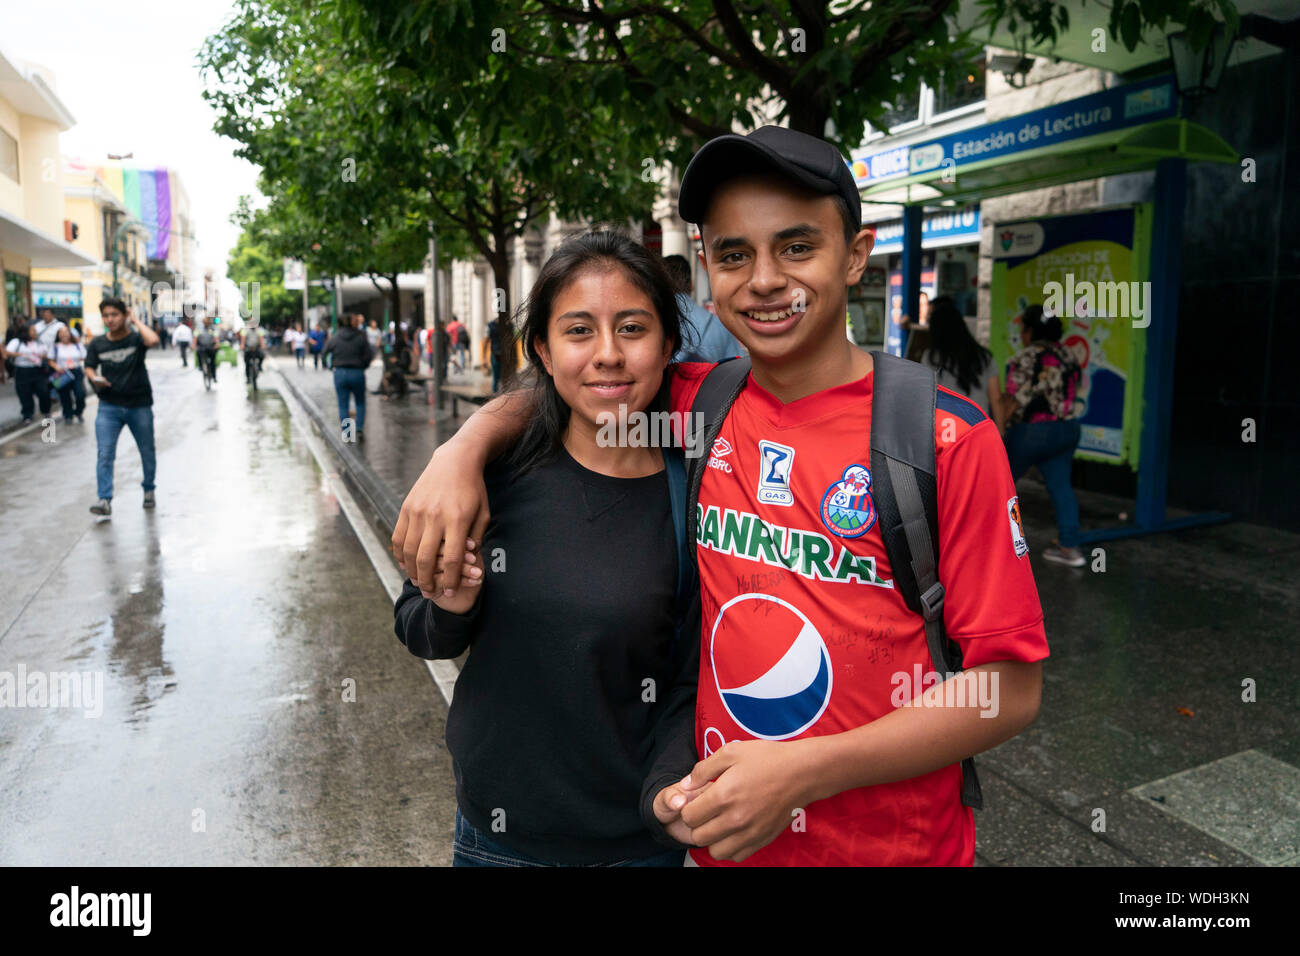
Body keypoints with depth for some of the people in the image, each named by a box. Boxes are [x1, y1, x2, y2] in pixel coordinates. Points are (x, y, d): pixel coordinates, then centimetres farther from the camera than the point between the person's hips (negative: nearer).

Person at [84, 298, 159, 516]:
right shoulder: (97, 344, 2)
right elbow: (89, 367, 13)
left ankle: (148, 490, 34)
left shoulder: (136, 338, -8)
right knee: (105, 454, -9)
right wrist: (95, 378, -10)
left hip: (139, 406, -2)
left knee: (147, 452, 12)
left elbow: (153, 340, -31)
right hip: (109, 407, 2)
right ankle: (105, 500, -9)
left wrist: (136, 320, -16)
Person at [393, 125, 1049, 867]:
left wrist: (804, 772, -22)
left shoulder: (948, 438, -16)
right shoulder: (695, 403, -5)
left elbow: (1010, 688, -14)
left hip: (897, 845, -3)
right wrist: (465, 448, -12)